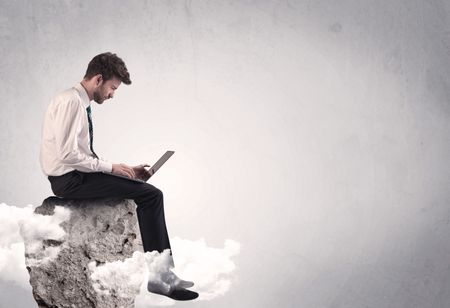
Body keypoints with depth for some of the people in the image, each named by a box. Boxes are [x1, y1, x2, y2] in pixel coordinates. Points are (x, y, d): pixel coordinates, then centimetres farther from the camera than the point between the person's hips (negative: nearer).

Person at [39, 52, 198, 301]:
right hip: (70, 180, -10)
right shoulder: (71, 101, -16)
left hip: (78, 175, 10)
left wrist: (125, 170, 8)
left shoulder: (80, 103, 14)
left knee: (150, 193, 7)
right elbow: (67, 154, -24)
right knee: (150, 195, -15)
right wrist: (110, 167, -16)